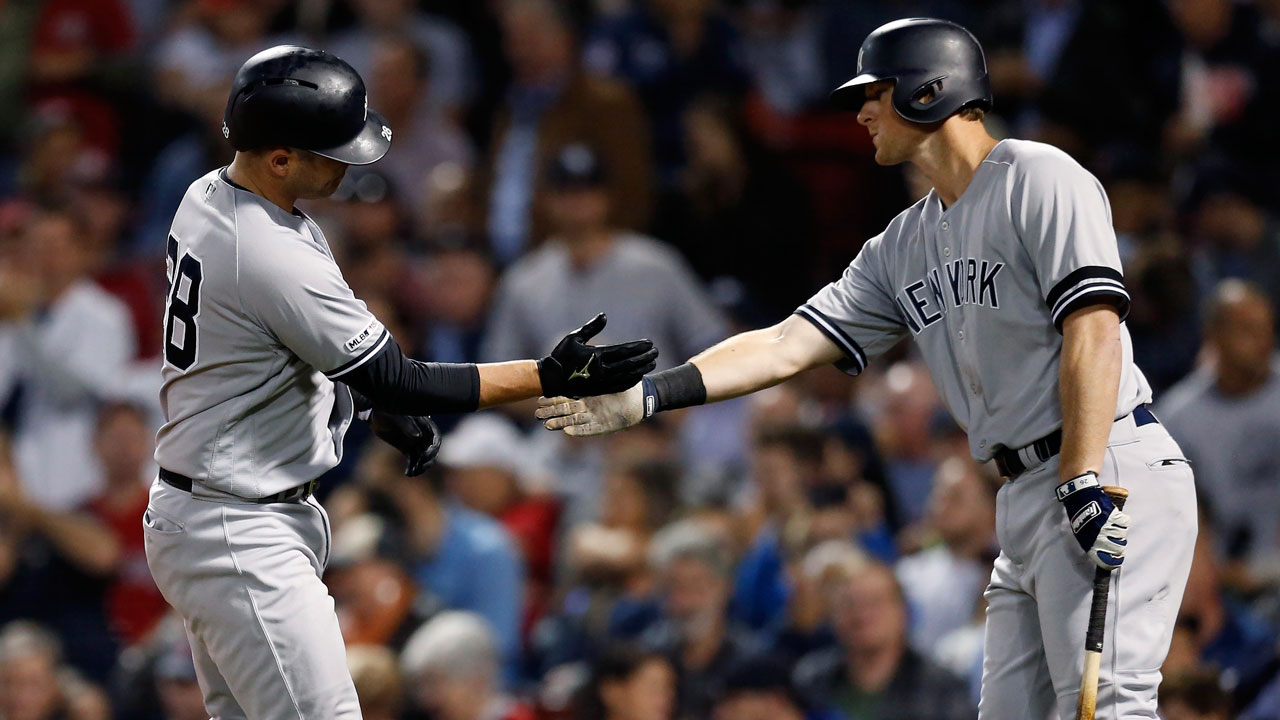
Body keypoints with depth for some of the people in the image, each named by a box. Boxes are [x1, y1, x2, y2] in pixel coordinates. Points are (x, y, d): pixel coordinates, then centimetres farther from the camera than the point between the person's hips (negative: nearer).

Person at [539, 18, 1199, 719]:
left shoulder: (1038, 178, -5)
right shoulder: (904, 246, 20)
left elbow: (1092, 326, -15)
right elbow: (787, 346, 16)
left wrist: (1084, 480, -24)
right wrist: (645, 396, 5)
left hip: (1109, 474, -9)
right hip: (1025, 498, 9)